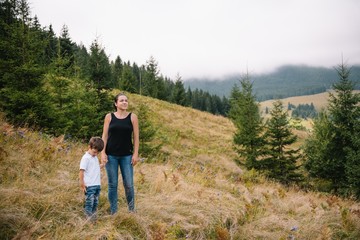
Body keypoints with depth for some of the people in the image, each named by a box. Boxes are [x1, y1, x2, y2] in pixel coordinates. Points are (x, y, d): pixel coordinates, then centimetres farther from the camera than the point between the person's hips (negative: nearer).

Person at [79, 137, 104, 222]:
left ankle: (94, 217, 20)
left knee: (95, 202, 12)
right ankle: (89, 218, 1)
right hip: (89, 186, -8)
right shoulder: (86, 158, -10)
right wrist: (82, 183, -15)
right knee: (89, 202, -5)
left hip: (97, 185, 8)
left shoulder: (95, 157, 15)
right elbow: (81, 171, -13)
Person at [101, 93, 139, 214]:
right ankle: (113, 211, 15)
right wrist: (103, 153, -5)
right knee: (112, 184, 5)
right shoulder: (109, 117, 3)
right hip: (111, 155, 0)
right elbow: (105, 136, 3)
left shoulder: (132, 117, 2)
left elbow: (136, 137, 2)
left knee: (128, 184, 0)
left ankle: (131, 209, 17)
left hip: (127, 155, 0)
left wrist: (136, 154, -4)